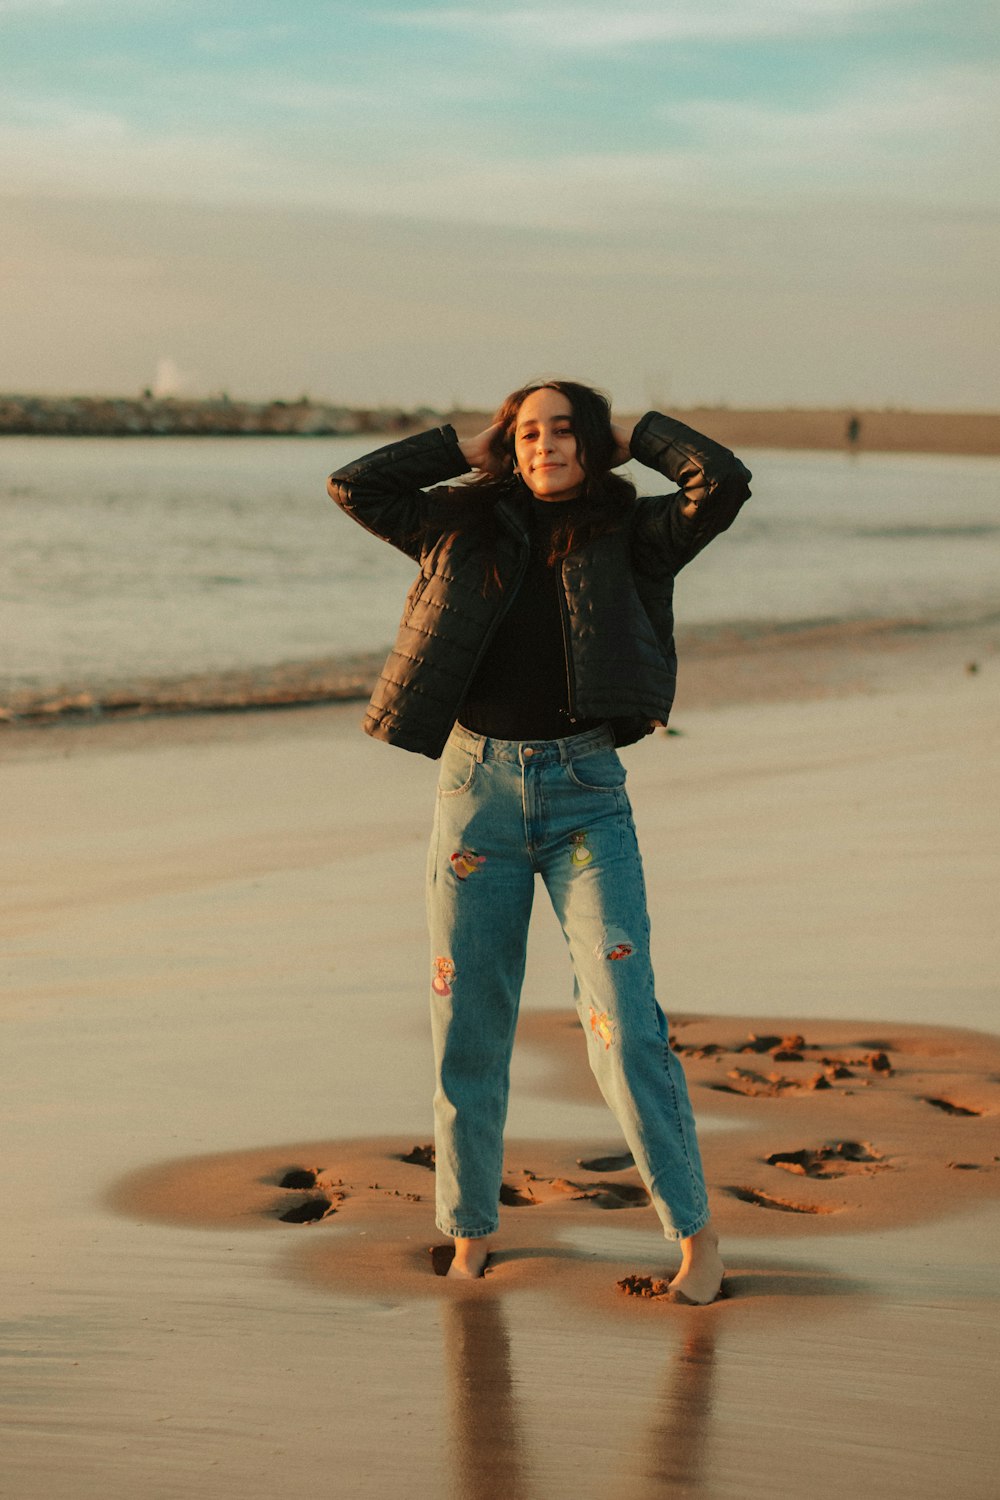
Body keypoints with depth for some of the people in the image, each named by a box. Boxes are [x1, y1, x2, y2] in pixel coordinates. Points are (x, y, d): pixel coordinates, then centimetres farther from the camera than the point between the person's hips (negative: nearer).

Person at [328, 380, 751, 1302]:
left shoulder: (630, 534, 5)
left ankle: (697, 1232, 2)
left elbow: (725, 483, -10)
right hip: (476, 783, 2)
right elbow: (354, 486, 10)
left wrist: (634, 436, 4)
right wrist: (465, 448, 11)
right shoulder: (467, 525, 11)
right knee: (468, 1027, 7)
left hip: (585, 791, -2)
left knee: (624, 1021, -9)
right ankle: (471, 1235, 22)